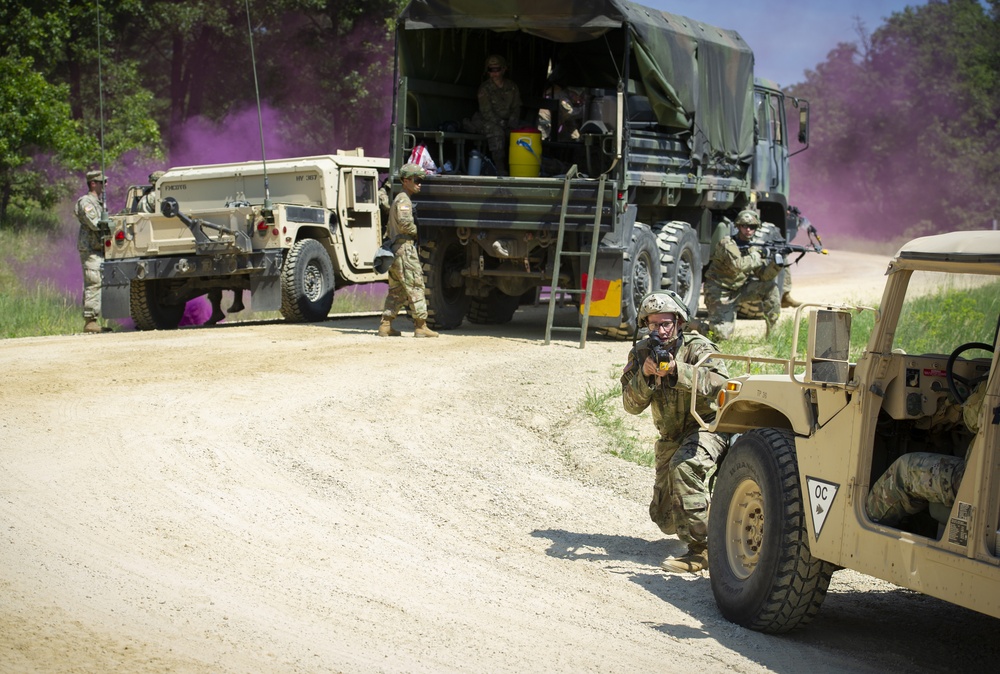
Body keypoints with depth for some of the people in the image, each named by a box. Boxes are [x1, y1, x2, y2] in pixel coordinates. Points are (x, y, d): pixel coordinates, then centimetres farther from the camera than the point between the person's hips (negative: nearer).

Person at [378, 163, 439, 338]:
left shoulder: (398, 199, 23)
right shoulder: (403, 200, -10)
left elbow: (390, 226, 29)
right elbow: (404, 223, -24)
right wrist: (418, 232, -10)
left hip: (394, 249, 10)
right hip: (405, 248, -10)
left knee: (396, 291, 11)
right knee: (415, 288, -8)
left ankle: (385, 325, 9)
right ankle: (421, 326, -9)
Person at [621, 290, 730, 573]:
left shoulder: (696, 347, -17)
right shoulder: (641, 352, -3)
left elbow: (720, 380, -35)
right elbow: (632, 405, -9)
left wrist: (675, 369, -43)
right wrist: (645, 375, -27)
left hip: (707, 426, -6)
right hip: (671, 437, 6)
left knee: (683, 467, -38)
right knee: (665, 518, 8)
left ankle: (701, 548, -32)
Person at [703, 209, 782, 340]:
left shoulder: (753, 247, 2)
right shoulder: (727, 243, -18)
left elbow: (763, 275, -3)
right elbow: (738, 265, -35)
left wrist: (776, 265, -22)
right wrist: (757, 256, -26)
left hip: (738, 289, 7)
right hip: (720, 292, -7)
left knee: (770, 287, -8)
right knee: (722, 335, -16)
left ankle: (773, 331, 0)